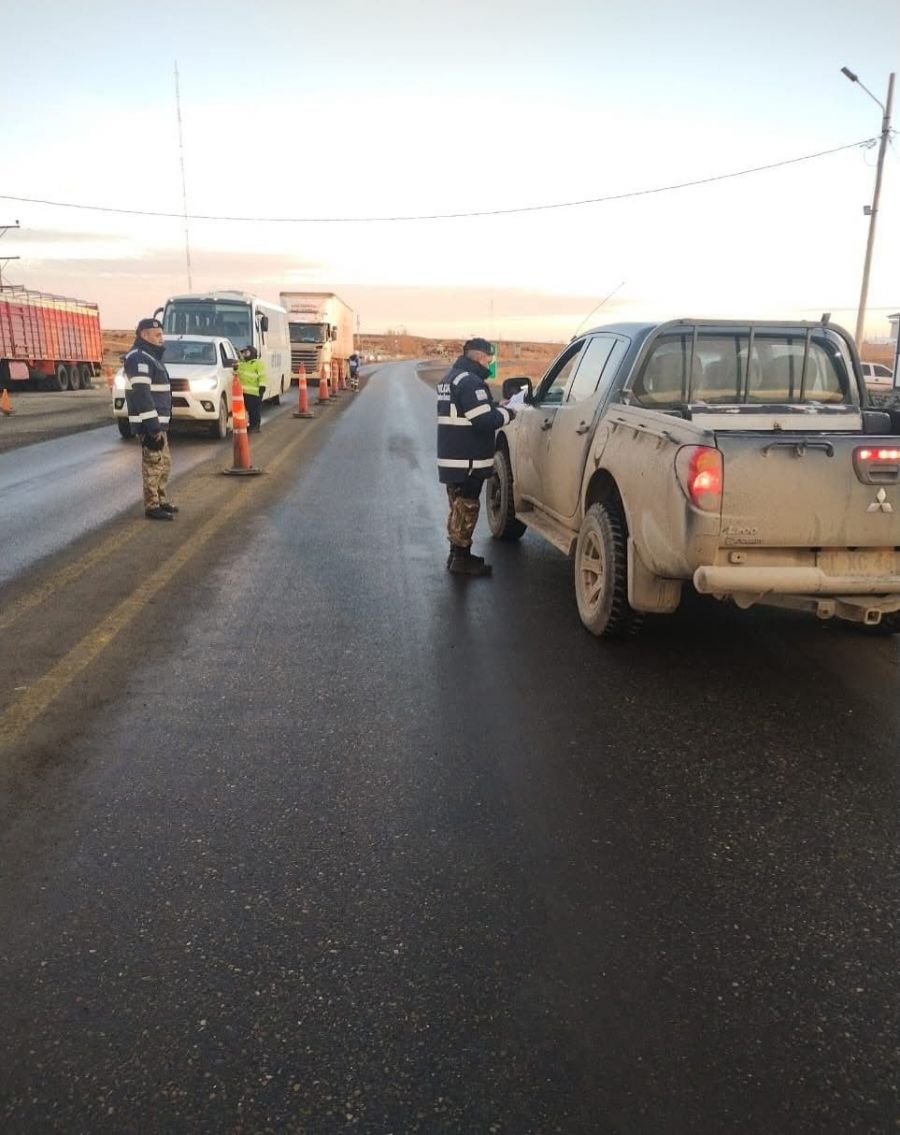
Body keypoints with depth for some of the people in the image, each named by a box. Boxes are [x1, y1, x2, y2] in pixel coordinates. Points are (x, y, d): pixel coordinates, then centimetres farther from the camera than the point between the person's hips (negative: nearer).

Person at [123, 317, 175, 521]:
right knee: (153, 464, -7)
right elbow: (141, 395, -22)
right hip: (149, 424, -10)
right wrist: (152, 425, -26)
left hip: (158, 422, 10)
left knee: (164, 462, 17)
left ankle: (162, 500, 28)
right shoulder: (139, 358, -14)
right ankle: (152, 507, -2)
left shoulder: (150, 357, 19)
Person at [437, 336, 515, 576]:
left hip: (452, 457, 10)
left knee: (459, 507, 17)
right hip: (467, 460, -10)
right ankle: (461, 559, 3)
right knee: (466, 508, -3)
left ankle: (457, 554, 25)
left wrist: (496, 407, 11)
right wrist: (506, 413, -6)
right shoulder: (470, 381, -18)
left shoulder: (451, 377, 16)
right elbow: (484, 421, -23)